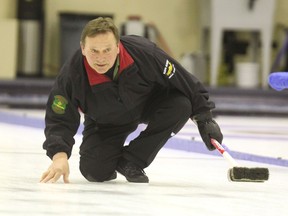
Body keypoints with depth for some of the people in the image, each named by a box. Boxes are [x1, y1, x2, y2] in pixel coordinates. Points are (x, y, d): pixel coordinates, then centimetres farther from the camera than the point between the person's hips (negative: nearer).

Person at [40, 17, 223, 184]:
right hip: (106, 123, -1)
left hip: (149, 105, 1)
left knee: (180, 106, -29)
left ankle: (131, 161, -13)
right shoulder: (71, 74, -32)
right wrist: (59, 155, -45)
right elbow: (59, 120, -26)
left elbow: (185, 82, -21)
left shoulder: (143, 52, -34)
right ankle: (111, 159, 20)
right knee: (94, 171, -21)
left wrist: (205, 118, -14)